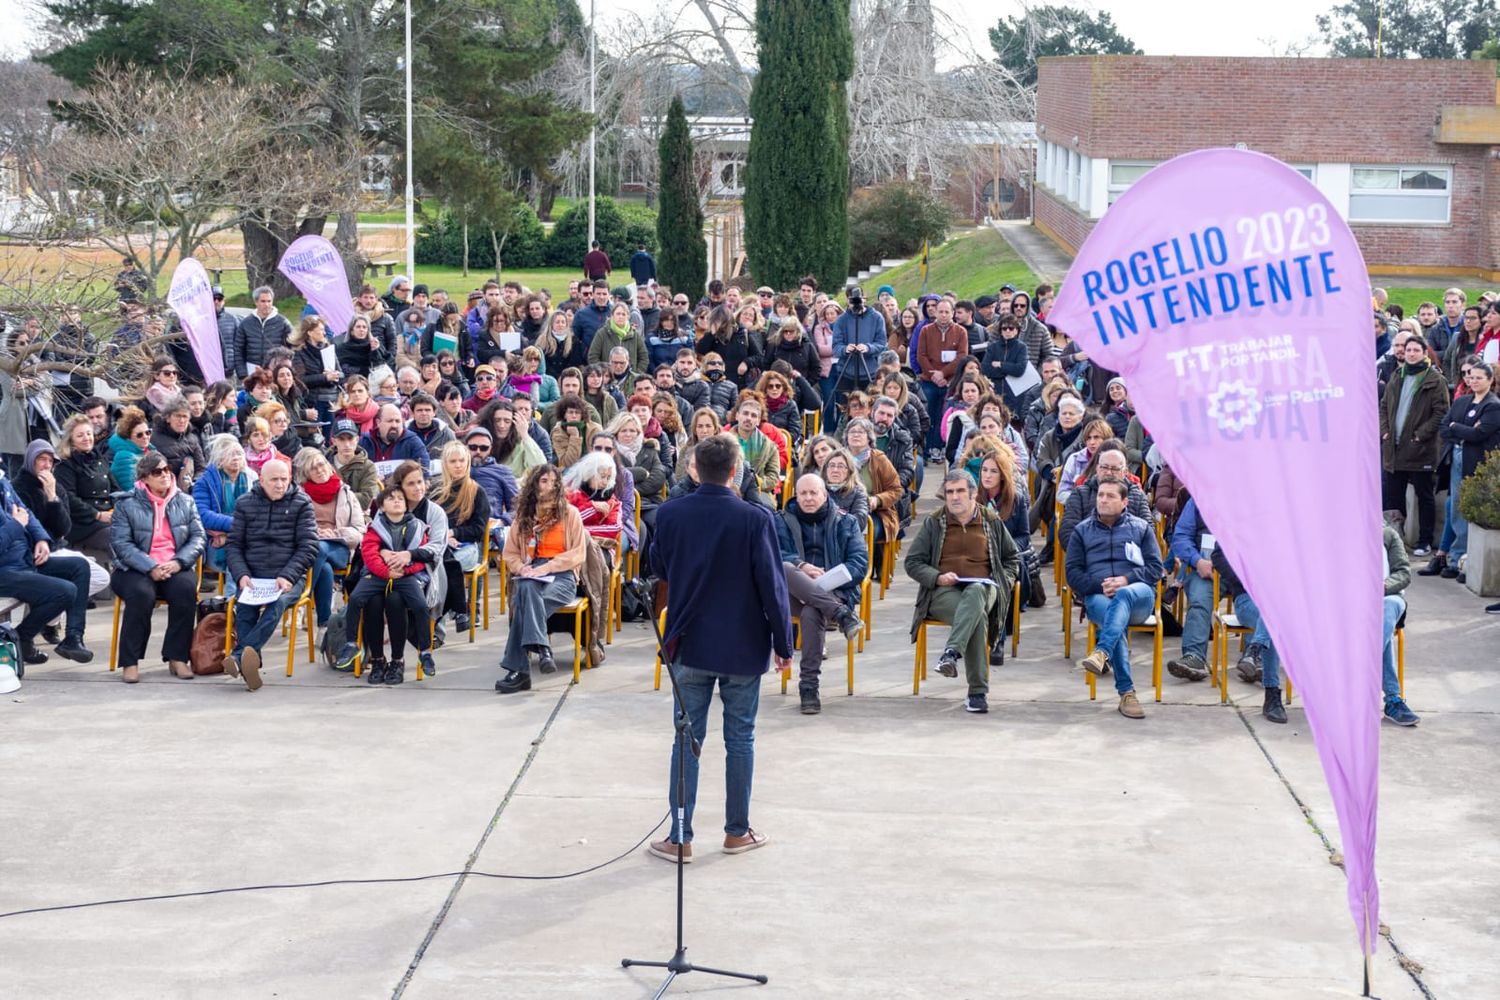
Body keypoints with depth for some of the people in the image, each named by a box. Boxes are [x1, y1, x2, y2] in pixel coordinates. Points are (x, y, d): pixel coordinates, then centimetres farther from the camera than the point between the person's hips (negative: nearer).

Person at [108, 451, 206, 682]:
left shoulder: (185, 502, 14)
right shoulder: (126, 504, 4)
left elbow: (198, 537, 6)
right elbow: (120, 543, -6)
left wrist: (178, 562, -13)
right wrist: (150, 567, -19)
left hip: (175, 568, 2)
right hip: (136, 569, -2)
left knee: (186, 589, -31)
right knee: (141, 594, -35)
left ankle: (177, 658, -22)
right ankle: (130, 662, -26)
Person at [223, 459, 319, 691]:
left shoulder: (301, 503, 10)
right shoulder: (246, 503, 15)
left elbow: (308, 547, 3)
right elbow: (234, 545, 11)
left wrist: (288, 577, -13)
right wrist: (241, 575, -9)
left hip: (287, 578, -2)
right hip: (253, 577, 2)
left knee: (278, 603, -35)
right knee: (244, 607, -31)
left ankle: (238, 657, -49)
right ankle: (250, 664, -43)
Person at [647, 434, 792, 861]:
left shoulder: (670, 514, -7)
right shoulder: (754, 519, -15)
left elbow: (659, 569, 9)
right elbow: (772, 586, -12)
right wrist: (783, 643, -3)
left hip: (689, 645, 2)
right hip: (742, 646, -2)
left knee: (687, 739, 8)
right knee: (740, 738, 11)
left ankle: (680, 837, 8)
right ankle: (737, 831, 20)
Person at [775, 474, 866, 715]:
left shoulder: (845, 523, 16)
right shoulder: (782, 521, 18)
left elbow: (860, 562, 3)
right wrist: (801, 567, -20)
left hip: (832, 592, -1)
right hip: (794, 595, 1)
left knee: (811, 614, -38)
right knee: (783, 568, -35)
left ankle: (809, 687, -33)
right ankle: (842, 615, -43)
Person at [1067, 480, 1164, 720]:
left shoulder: (1141, 528, 20)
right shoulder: (1083, 531, 22)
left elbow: (1155, 567, 10)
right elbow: (1073, 573, 13)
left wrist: (1126, 580, -8)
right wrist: (1099, 585, -7)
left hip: (1139, 594, 0)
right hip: (1098, 596, 0)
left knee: (1123, 596, -39)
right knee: (1114, 619, -36)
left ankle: (1102, 653, -60)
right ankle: (1126, 692, -44)